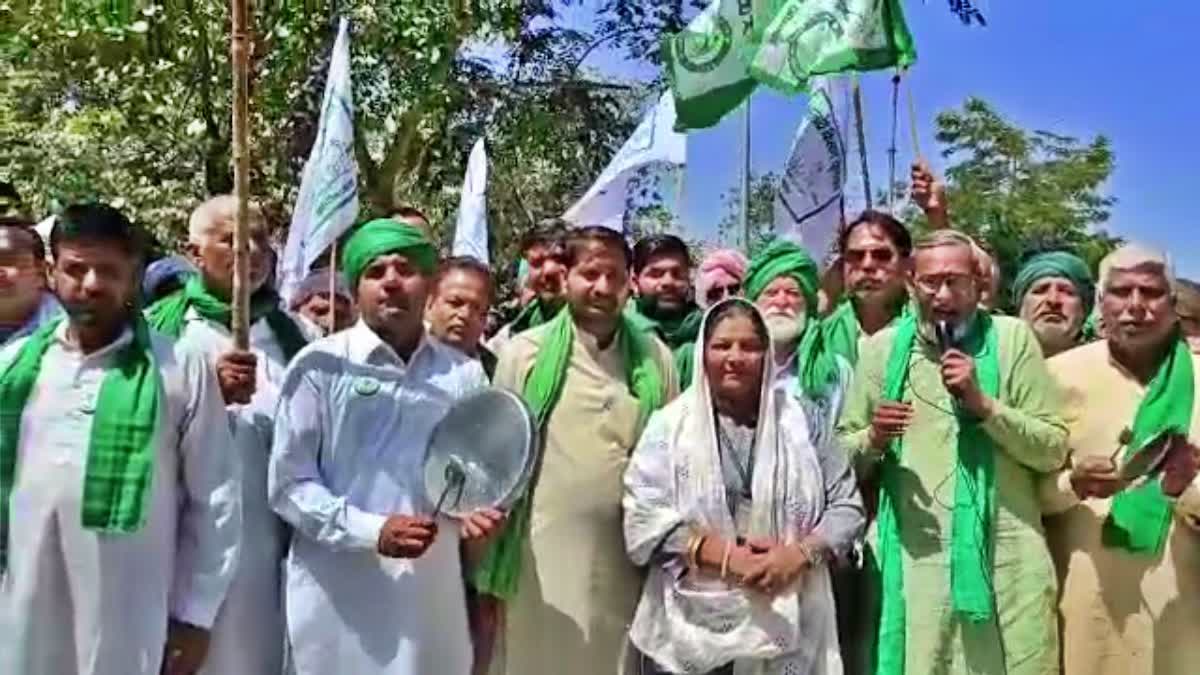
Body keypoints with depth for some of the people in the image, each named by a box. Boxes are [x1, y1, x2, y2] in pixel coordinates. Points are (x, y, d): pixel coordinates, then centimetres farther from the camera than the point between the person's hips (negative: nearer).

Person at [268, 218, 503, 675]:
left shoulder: (463, 375, 6)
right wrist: (371, 531, -14)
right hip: (338, 598, -3)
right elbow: (288, 484, -4)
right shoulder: (321, 365, -4)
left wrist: (473, 510, -5)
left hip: (432, 593, 3)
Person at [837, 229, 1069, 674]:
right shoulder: (882, 347, 6)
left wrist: (985, 404, -13)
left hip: (1003, 556, -1)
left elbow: (1054, 451, -1)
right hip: (910, 556, 1)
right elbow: (843, 455, 10)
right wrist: (873, 440, -11)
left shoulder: (1012, 338, 2)